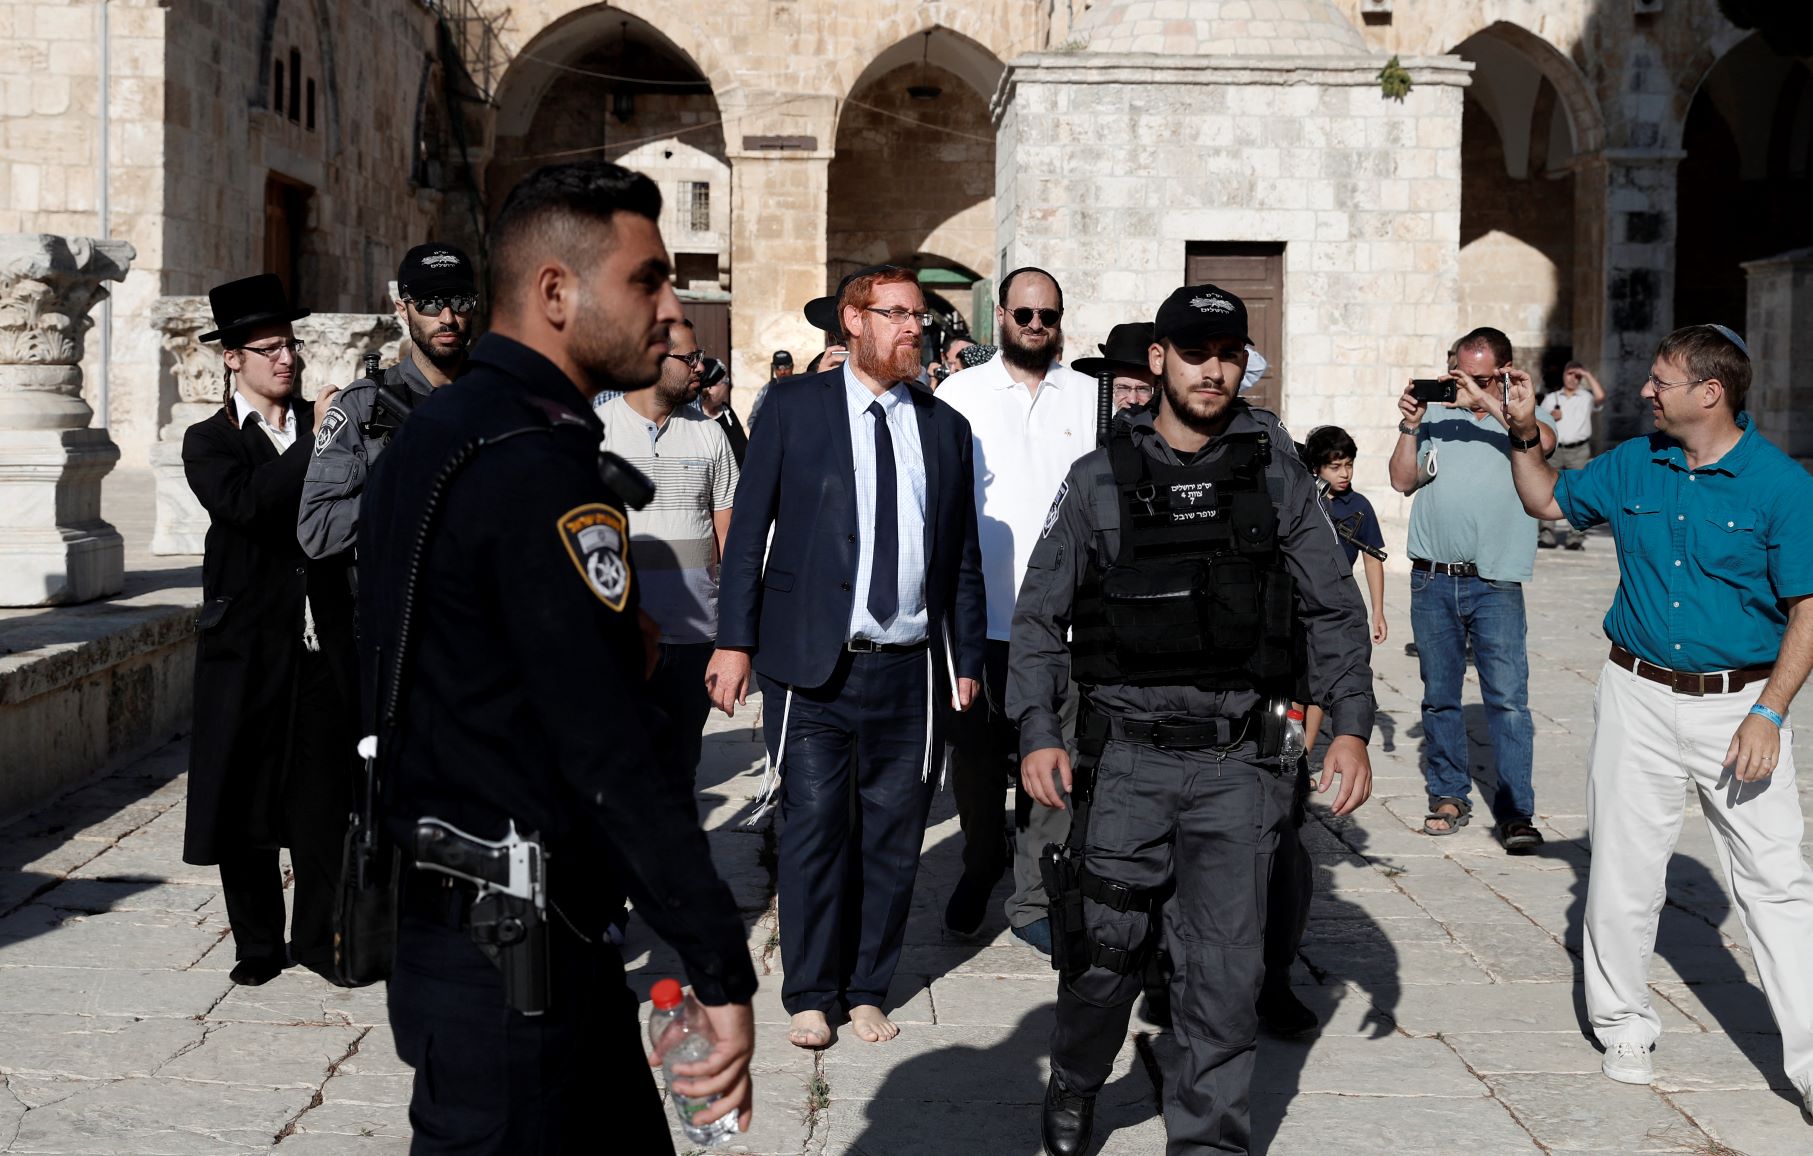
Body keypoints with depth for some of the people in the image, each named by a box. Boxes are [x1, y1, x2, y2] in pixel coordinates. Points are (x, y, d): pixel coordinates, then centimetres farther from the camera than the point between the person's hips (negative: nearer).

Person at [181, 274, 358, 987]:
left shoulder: (322, 428, 10)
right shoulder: (209, 442, 2)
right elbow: (248, 505, -18)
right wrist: (317, 443, -16)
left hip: (325, 641, 2)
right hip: (249, 646, -2)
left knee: (324, 797, 4)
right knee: (246, 801, 5)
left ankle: (319, 935, 16)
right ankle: (258, 942, 19)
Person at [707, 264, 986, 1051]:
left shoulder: (945, 426, 11)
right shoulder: (794, 406, 3)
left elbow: (962, 554, 14)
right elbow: (749, 529, 1)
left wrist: (967, 659, 11)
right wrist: (736, 639, -5)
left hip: (911, 670, 3)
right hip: (812, 664, -3)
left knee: (893, 835, 8)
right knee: (814, 831, 1)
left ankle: (867, 988, 22)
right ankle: (810, 994, 16)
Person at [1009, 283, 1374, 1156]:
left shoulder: (1275, 476, 6)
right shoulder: (1100, 480, 4)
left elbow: (1333, 609, 8)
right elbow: (1040, 616, 5)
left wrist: (1351, 725, -2)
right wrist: (1038, 734, -5)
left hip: (1236, 763, 1)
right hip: (1126, 757, 0)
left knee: (1225, 969, 0)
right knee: (1105, 949, 6)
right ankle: (1074, 1086, 34)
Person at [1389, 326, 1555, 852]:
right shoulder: (1436, 418, 11)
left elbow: (1542, 442, -18)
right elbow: (1403, 480, 5)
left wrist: (1485, 401, -19)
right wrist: (1410, 427, -7)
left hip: (1495, 584, -3)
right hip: (1432, 580, 3)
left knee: (1508, 698, -8)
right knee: (1439, 696, 10)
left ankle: (1516, 811, -4)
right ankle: (1449, 796, 22)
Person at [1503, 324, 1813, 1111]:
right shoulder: (1632, 467, 4)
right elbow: (1548, 501, 22)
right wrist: (1524, 434, 5)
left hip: (1738, 701, -3)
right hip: (1638, 695, 4)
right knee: (1623, 870, 8)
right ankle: (1623, 1023, 26)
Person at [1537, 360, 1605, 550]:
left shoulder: (1586, 398, 11)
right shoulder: (1550, 399, 18)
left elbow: (1600, 397, -12)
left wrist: (1587, 375, -3)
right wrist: (1549, 418, -3)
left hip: (1579, 450, -2)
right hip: (1554, 449, 2)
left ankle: (1575, 536, -8)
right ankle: (1547, 535, -5)